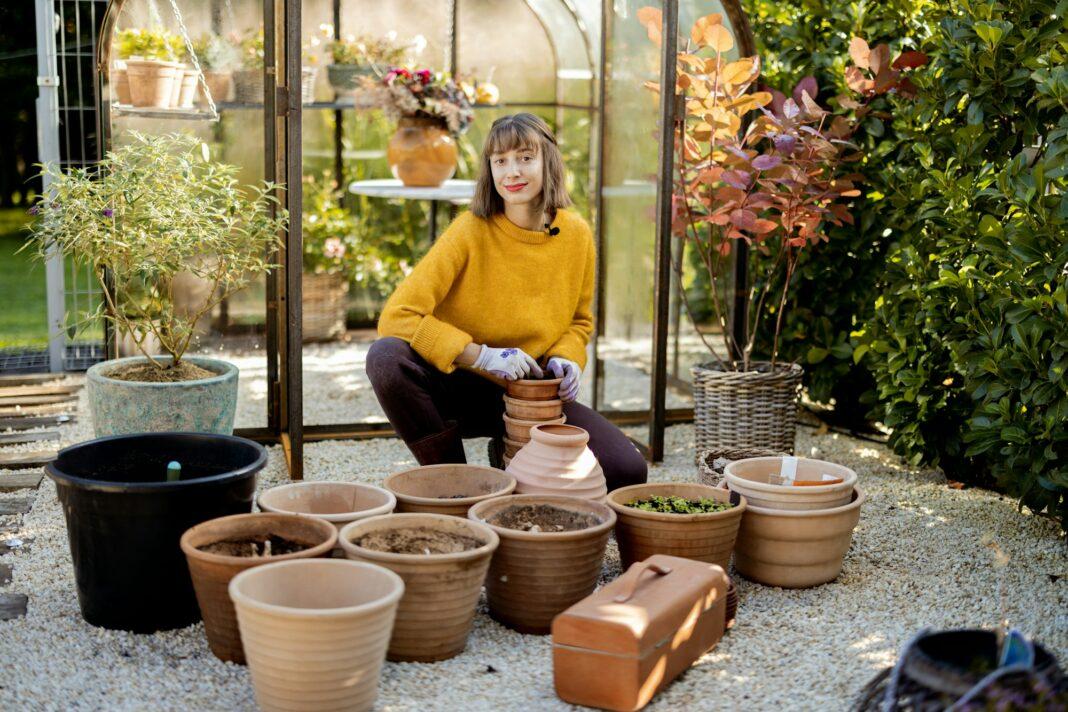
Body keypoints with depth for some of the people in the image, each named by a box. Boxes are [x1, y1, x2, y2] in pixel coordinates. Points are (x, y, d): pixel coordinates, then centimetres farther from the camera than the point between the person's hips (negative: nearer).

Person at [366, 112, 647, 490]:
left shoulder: (575, 234, -3)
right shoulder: (472, 230, -16)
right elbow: (397, 316, -22)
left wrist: (565, 359, -8)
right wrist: (482, 357, -26)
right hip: (462, 385, -2)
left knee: (628, 471, -17)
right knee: (386, 357, -35)